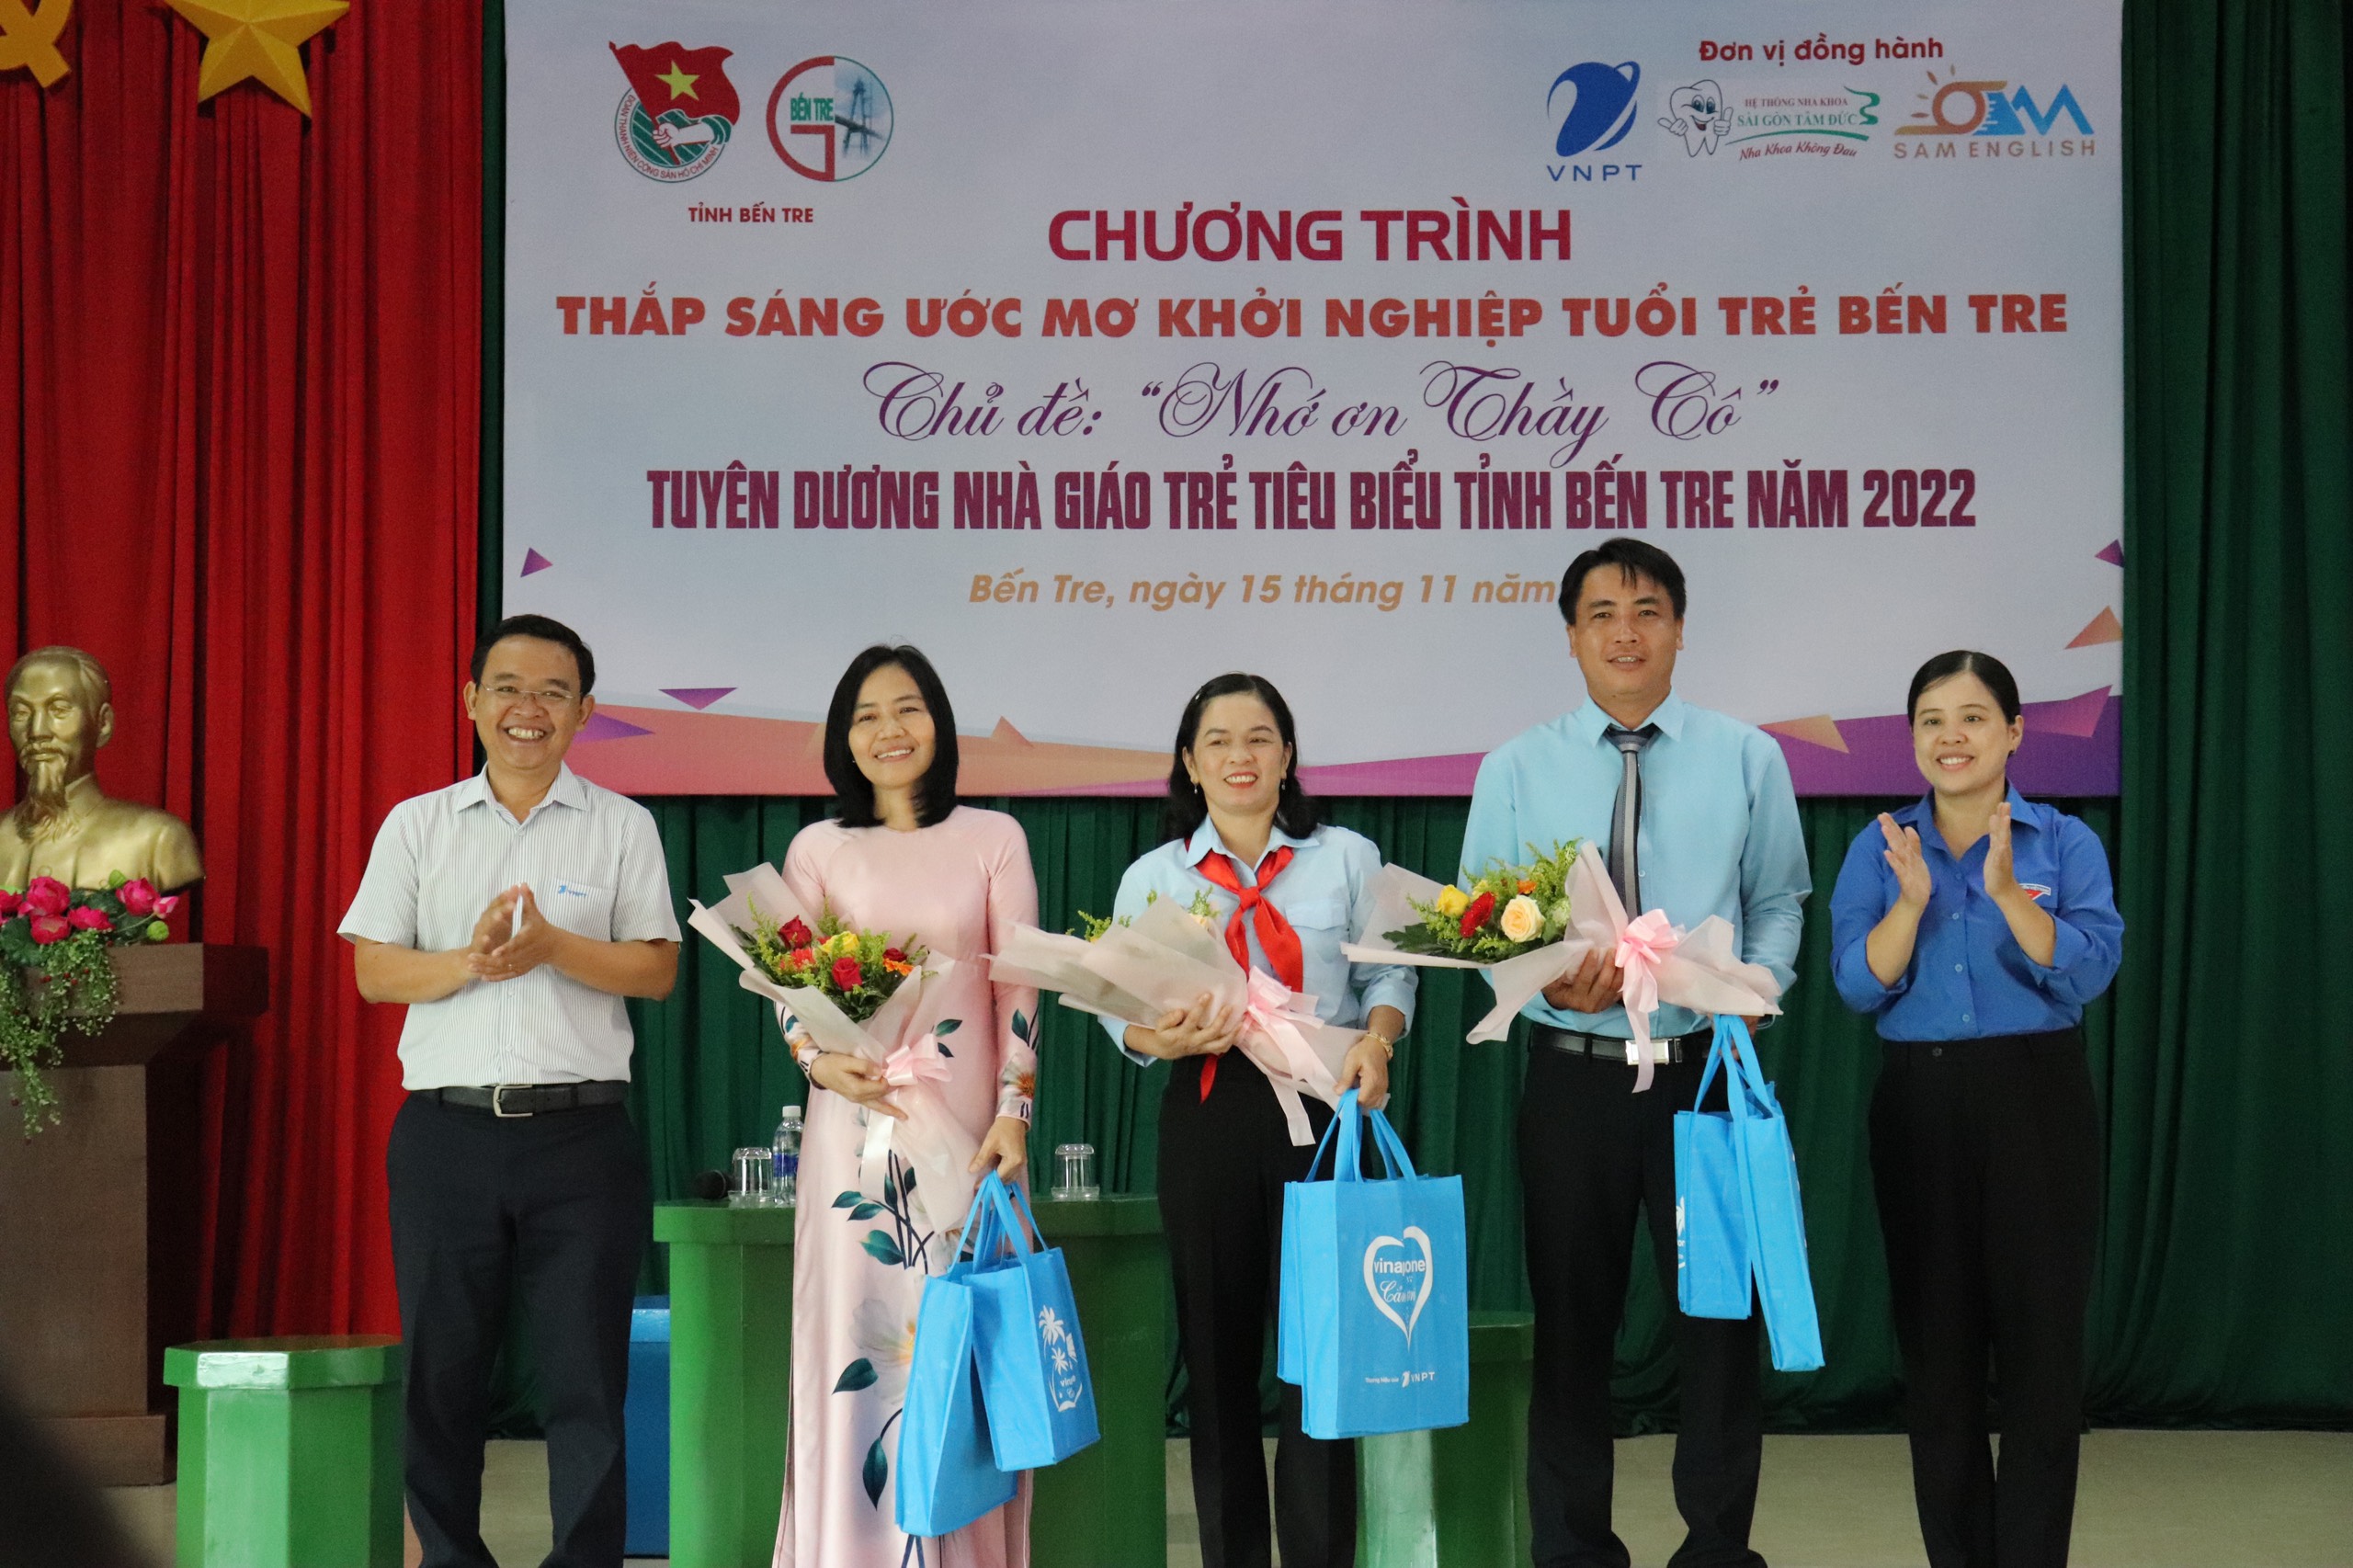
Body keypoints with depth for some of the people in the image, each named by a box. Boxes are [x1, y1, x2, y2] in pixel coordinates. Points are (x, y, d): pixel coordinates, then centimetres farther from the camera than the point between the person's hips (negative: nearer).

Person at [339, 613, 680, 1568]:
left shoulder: (622, 827, 8)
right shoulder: (417, 825, 11)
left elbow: (656, 970, 1)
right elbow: (375, 972, 5)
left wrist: (552, 946, -14)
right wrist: (470, 962, -13)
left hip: (581, 1136, -1)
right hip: (445, 1133, 1)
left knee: (586, 1377, -1)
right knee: (441, 1374, 7)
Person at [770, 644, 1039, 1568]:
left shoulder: (993, 840, 6)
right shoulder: (819, 849, 8)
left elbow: (1019, 990, 4)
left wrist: (1013, 1113, -4)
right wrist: (819, 1062, -12)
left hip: (967, 1132, 0)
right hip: (856, 1126, 1)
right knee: (855, 1335, -2)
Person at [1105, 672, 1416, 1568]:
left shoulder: (1346, 858, 9)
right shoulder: (1152, 878, 10)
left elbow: (1387, 976, 7)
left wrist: (1376, 1038, -13)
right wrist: (1165, 1039, -14)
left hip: (1324, 1113, -1)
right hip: (1207, 1119, 1)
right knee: (1217, 1349, 5)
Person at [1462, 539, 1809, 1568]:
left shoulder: (1747, 759, 5)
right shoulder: (1514, 770, 3)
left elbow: (1778, 903, 8)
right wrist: (1550, 980, -18)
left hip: (1707, 1069, 0)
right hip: (1572, 1075, 0)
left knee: (1720, 1318, 4)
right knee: (1571, 1325, 9)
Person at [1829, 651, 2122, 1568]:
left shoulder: (2065, 844, 0)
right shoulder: (1878, 849, 5)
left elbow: (2089, 974, -12)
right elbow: (1860, 987, -4)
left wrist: (2006, 894, -25)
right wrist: (1911, 901, -20)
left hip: (2036, 1104, -2)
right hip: (1919, 1106, 2)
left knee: (2040, 1338, -2)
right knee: (1936, 1340, 6)